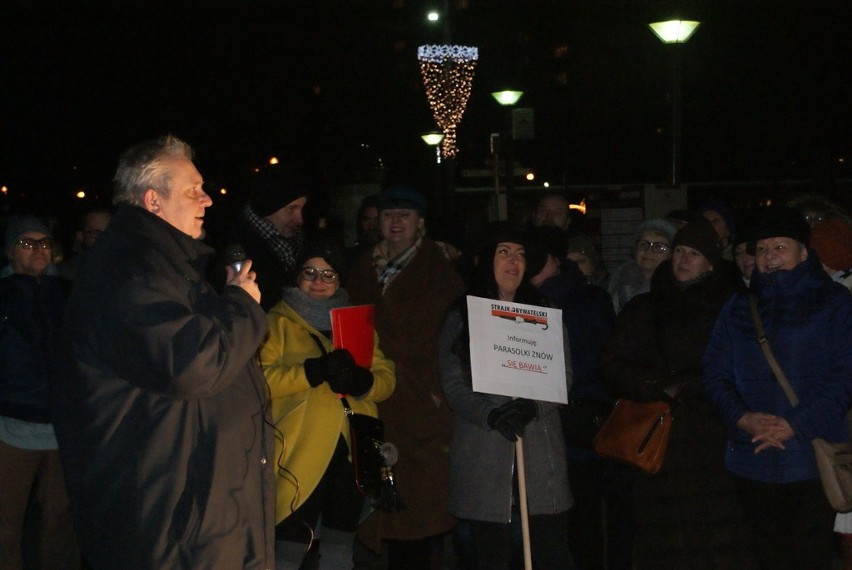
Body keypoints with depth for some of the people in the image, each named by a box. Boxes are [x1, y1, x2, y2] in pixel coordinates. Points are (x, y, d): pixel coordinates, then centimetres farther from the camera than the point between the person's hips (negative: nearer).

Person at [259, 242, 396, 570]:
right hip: (304, 450, -4)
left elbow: (386, 378, 7)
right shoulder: (279, 322, 4)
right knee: (291, 543, -9)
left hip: (351, 449, 5)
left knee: (341, 541, 13)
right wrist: (316, 370, -23)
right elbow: (262, 378, -11)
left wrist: (361, 380, -15)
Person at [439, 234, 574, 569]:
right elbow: (453, 384, -1)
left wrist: (533, 407, -14)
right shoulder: (460, 319, 9)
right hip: (483, 457, -1)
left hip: (540, 450, 1)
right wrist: (490, 415, -18)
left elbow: (563, 376, 5)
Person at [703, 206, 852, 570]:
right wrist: (742, 417, -11)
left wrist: (796, 424, -15)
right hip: (752, 460, 3)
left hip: (812, 457, -3)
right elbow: (715, 374, 8)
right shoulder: (739, 308, 12)